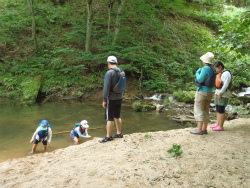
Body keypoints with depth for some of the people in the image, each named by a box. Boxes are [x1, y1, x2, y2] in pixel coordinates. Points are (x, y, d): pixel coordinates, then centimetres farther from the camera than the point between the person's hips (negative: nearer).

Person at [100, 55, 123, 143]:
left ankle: (108, 136, 4)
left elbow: (106, 87, -18)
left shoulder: (109, 72, -16)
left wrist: (104, 100, -12)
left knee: (109, 118, -1)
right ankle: (119, 133, 27)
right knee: (117, 117, 18)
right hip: (119, 98, 8)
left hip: (111, 99, -8)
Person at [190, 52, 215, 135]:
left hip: (202, 92, -9)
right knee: (205, 111, 12)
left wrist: (197, 73, -3)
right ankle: (204, 129, 17)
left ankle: (199, 130, -3)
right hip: (209, 92, 9)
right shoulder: (212, 69, 10)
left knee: (198, 111, -4)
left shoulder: (205, 68, -17)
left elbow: (200, 80, -21)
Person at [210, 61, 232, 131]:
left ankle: (221, 126, -2)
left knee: (221, 110, -7)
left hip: (224, 94, -9)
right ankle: (217, 124, 16)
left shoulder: (226, 73, -13)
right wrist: (216, 93, 16)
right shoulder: (220, 74, 15)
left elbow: (226, 84, -19)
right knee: (218, 109, 10)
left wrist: (220, 93, -20)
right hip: (218, 93, 9)